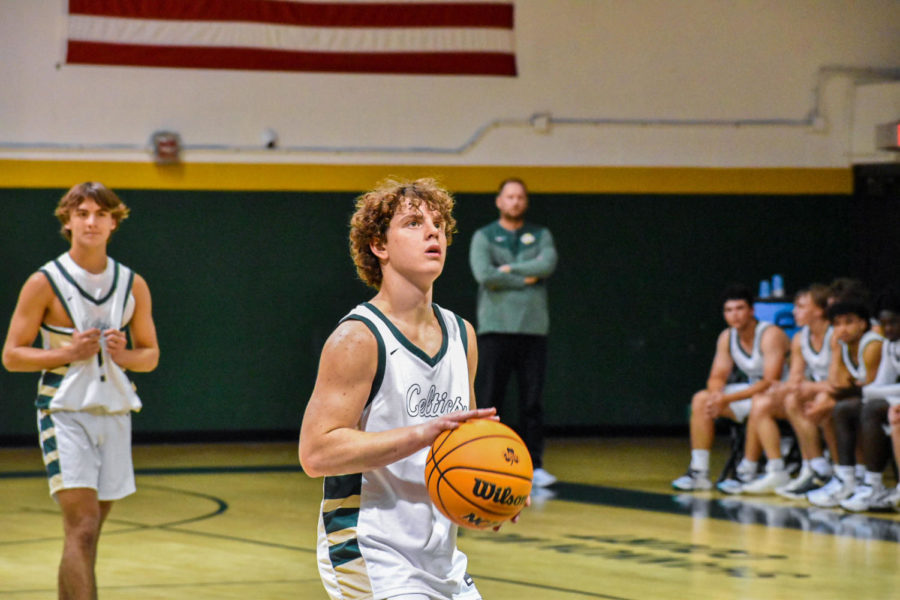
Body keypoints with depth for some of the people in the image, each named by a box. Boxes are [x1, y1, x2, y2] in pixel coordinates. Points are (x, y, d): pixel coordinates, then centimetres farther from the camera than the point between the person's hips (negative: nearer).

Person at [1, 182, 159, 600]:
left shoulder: (133, 286, 8)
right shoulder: (45, 283, -4)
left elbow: (151, 355, 15)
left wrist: (125, 356, -8)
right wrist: (68, 353, -17)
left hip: (114, 415, 5)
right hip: (65, 413, -5)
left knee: (86, 534, 9)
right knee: (81, 530, -16)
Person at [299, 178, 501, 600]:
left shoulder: (461, 335, 10)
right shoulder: (358, 339, -13)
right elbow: (316, 453, -21)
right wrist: (422, 434, -27)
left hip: (440, 561, 8)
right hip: (370, 562, -8)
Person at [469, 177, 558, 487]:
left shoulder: (540, 236, 13)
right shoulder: (484, 237, 5)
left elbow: (548, 264, -8)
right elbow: (485, 275, -12)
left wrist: (509, 269, -8)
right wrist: (525, 279, -6)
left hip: (533, 330, 2)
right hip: (495, 329, -2)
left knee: (532, 403, 3)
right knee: (488, 403, -2)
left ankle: (535, 465, 8)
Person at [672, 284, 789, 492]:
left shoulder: (770, 335, -20)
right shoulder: (727, 337, 2)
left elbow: (771, 382, -27)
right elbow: (717, 376, 6)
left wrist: (728, 399, -31)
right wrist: (715, 394, -21)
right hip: (750, 389, 8)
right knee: (701, 399, -6)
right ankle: (699, 473, -10)